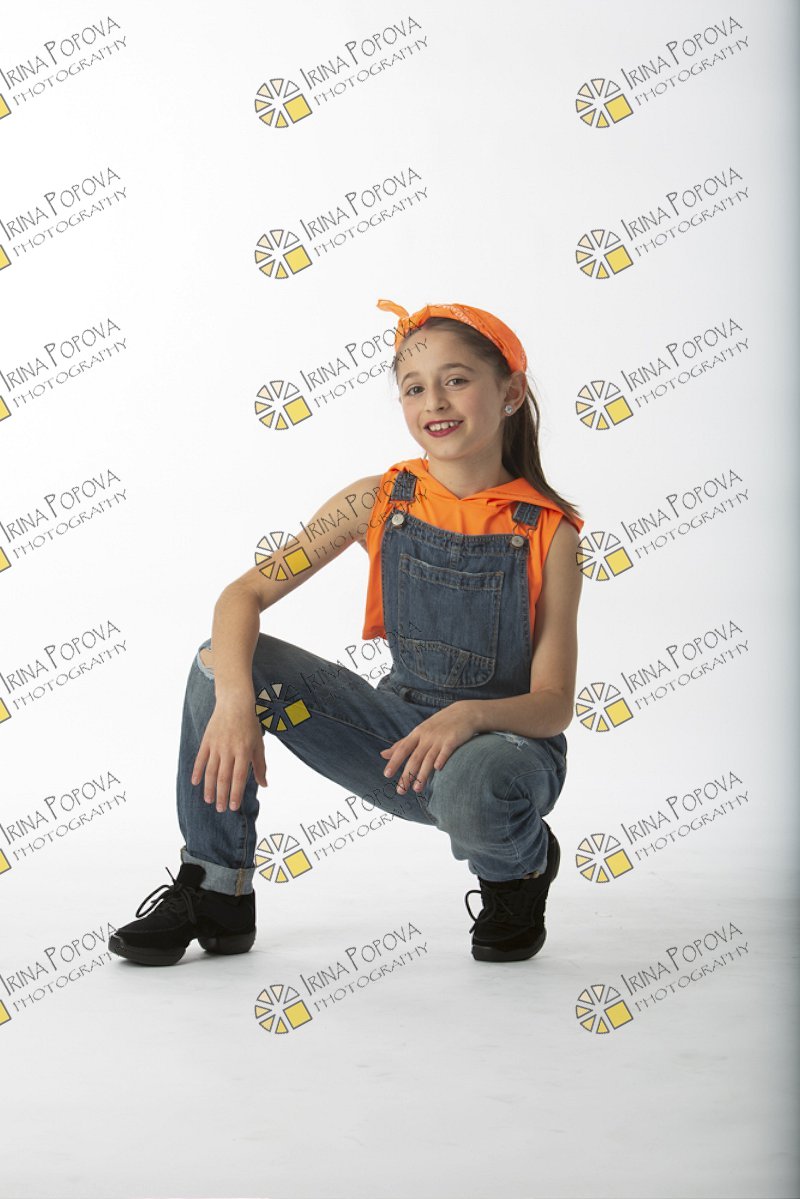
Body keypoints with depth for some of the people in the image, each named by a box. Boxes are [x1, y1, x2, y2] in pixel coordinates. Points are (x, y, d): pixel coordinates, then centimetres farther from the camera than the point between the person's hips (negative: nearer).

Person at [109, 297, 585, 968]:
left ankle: (520, 871, -1)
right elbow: (246, 594, -9)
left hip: (506, 743, -3)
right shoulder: (379, 502, -5)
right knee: (223, 662, -15)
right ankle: (216, 894, -2)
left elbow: (553, 705, -13)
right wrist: (235, 699, -29)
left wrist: (470, 716, -35)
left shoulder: (547, 532, -12)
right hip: (399, 736, 3)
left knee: (471, 787, -40)